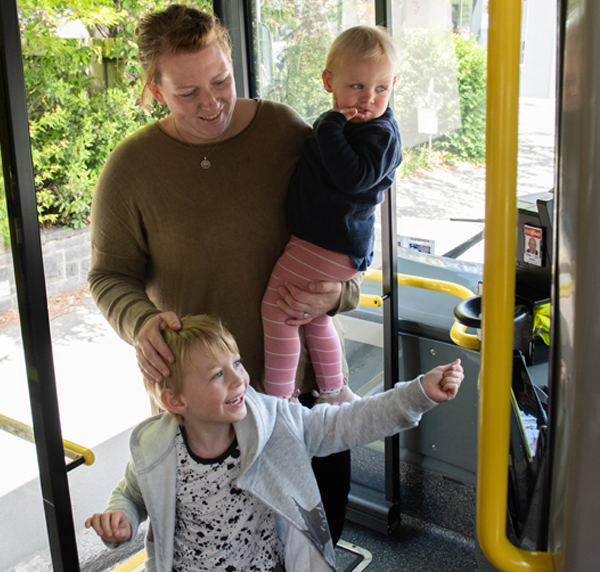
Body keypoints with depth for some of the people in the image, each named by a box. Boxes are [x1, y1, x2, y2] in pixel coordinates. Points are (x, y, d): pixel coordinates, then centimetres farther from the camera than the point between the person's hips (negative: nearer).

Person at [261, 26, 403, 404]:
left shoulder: (380, 134, -18)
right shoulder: (347, 124, 11)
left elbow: (352, 176, -33)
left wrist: (330, 128, -29)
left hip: (329, 245, -11)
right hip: (325, 239, 11)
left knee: (276, 305, -4)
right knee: (314, 315, 23)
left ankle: (278, 397, 6)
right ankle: (334, 393, 37)